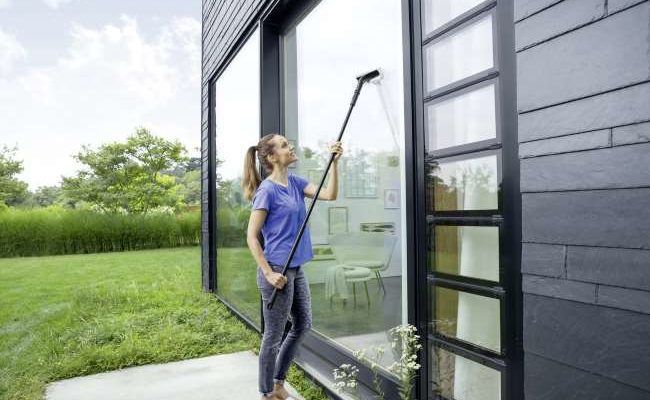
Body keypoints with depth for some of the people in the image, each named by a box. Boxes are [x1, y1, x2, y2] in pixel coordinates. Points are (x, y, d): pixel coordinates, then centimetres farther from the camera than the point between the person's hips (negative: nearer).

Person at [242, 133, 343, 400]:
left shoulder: (294, 182, 7)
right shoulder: (267, 190, -16)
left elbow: (329, 195, 1)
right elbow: (251, 237, -16)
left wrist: (334, 162, -8)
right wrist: (268, 273, -19)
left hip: (296, 268, 9)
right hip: (277, 270, -9)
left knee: (303, 325, 19)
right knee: (274, 335, 7)